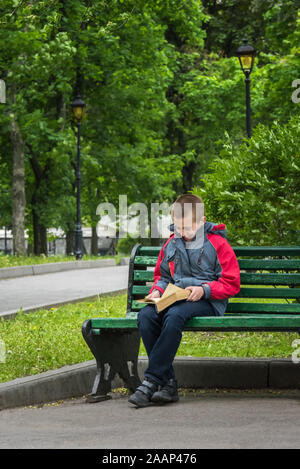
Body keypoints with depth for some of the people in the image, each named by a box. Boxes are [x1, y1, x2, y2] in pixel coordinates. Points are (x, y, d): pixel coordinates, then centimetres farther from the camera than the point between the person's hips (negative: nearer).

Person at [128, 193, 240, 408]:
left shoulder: (218, 244, -1)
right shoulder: (171, 244, 14)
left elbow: (231, 284, -2)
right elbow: (162, 275, 27)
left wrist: (204, 289, -17)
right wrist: (157, 290, 5)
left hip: (207, 302, -5)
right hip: (175, 299, 6)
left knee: (174, 315, -38)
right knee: (145, 315, -27)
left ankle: (151, 380, -34)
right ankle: (168, 383, -28)